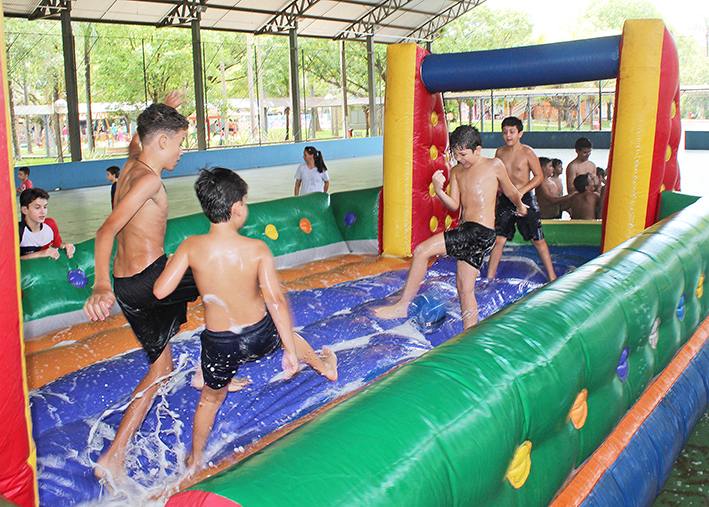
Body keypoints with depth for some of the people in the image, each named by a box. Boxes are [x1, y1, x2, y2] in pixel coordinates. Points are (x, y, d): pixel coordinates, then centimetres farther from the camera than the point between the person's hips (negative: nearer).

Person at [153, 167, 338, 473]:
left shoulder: (191, 247, -17)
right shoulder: (257, 249, -18)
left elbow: (160, 291, -17)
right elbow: (276, 300, -21)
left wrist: (171, 263, 5)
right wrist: (291, 350, -16)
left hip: (219, 344, 0)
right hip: (261, 337, 0)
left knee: (211, 397, 26)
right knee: (286, 332, 34)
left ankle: (195, 460, 44)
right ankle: (325, 367, 59)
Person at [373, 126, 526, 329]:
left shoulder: (494, 165, -2)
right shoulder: (456, 171, 14)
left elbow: (511, 192, 13)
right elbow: (454, 205, 7)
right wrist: (439, 191, -9)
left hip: (480, 232, -7)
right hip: (466, 233, 7)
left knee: (421, 251, -15)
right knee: (465, 289, 8)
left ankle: (402, 305, -6)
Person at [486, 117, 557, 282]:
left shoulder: (527, 152, -6)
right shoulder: (500, 152, 7)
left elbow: (539, 176, -5)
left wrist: (522, 191, -16)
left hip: (525, 199, -3)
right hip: (505, 200, 3)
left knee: (537, 239, 1)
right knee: (498, 239, 0)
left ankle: (552, 277, 13)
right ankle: (489, 277, 8)